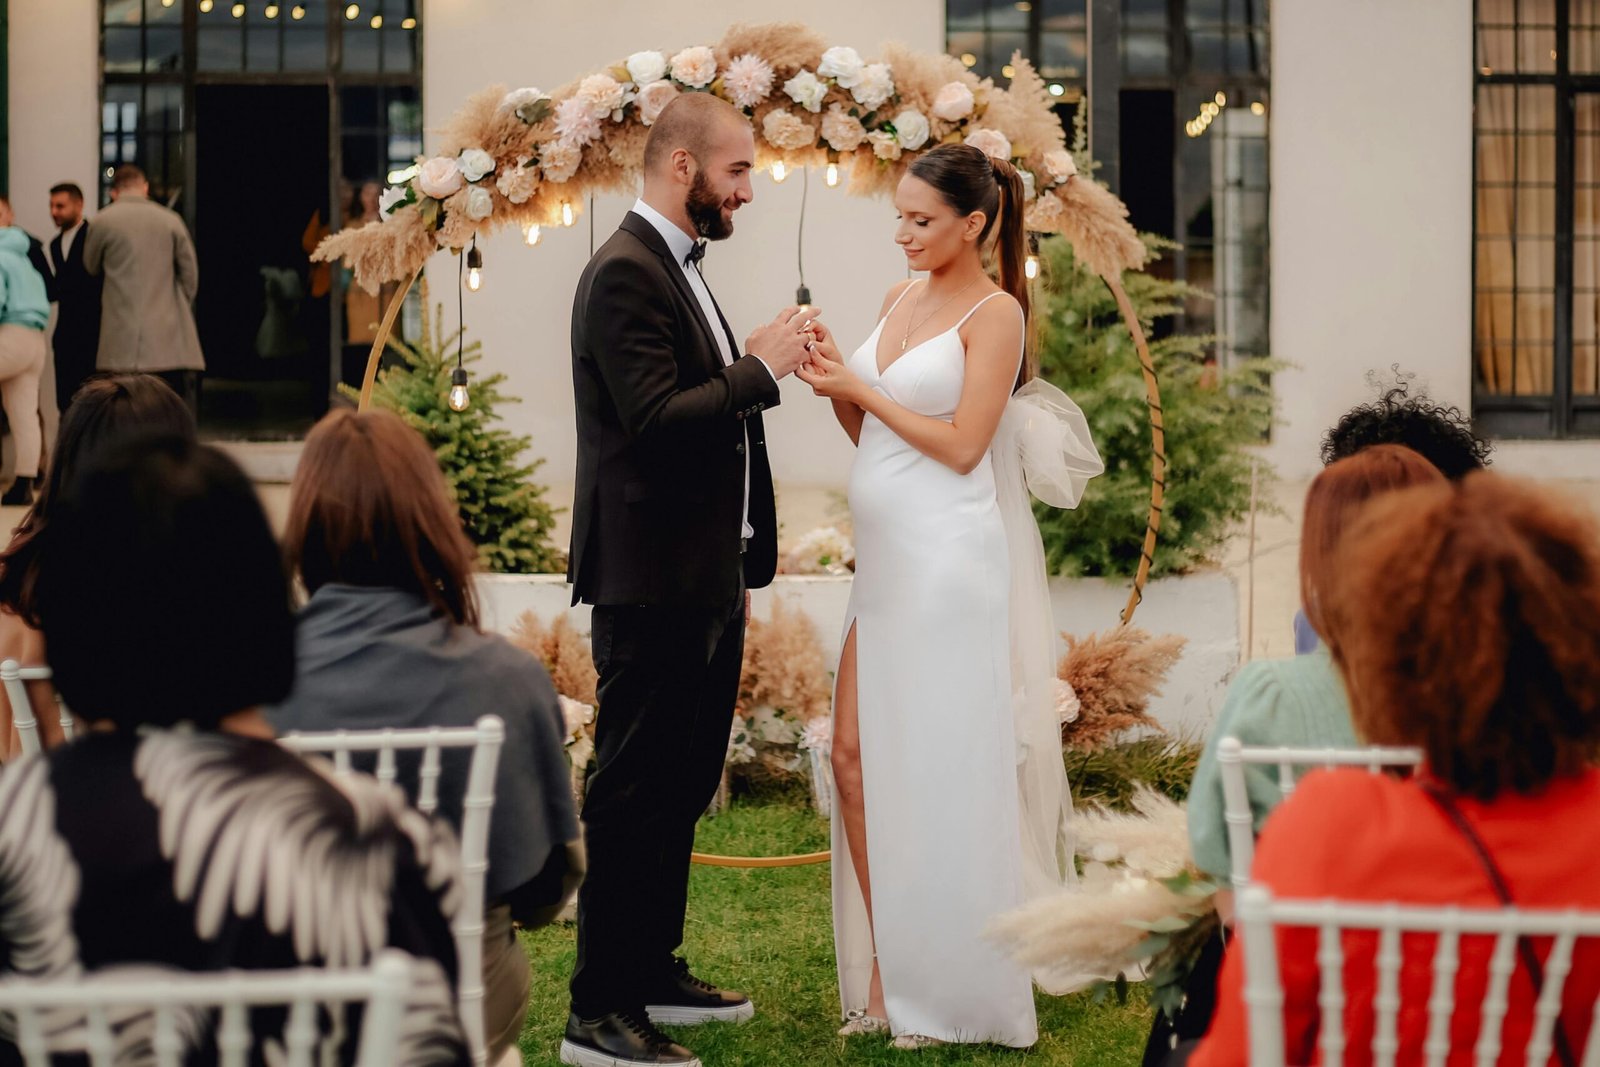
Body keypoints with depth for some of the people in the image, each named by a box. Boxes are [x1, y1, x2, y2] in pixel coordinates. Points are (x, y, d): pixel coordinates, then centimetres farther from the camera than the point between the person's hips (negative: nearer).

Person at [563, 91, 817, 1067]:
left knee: (682, 789, 17)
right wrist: (760, 370, -16)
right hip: (652, 582, -10)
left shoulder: (681, 270, 16)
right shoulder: (625, 273, -15)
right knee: (634, 795, -6)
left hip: (706, 578, 10)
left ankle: (653, 974, 29)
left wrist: (742, 559, 20)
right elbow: (656, 419, -24)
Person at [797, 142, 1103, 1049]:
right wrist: (836, 385, 0)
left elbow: (962, 445, -14)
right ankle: (886, 971, 14)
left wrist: (860, 388, -10)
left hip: (952, 558, -8)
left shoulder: (996, 313, -7)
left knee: (944, 768, -2)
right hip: (888, 557, 8)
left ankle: (950, 994, 9)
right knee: (856, 752, 4)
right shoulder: (902, 300, 15)